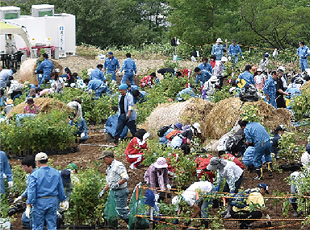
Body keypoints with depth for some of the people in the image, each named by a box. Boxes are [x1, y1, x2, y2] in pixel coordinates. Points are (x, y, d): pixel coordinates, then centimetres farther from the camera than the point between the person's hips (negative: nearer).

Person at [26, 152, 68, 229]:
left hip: (39, 203, -4)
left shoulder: (35, 175, -11)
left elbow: (31, 191, -13)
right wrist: (63, 200, 21)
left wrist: (28, 206, -11)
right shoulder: (56, 173, 3)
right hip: (53, 201, 4)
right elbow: (60, 189, 10)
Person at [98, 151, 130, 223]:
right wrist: (103, 191, 21)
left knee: (122, 212, -9)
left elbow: (126, 177, -22)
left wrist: (117, 184, -30)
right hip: (115, 192, 10)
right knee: (120, 212, 9)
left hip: (121, 191, -10)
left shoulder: (118, 165, -13)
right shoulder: (109, 168, 18)